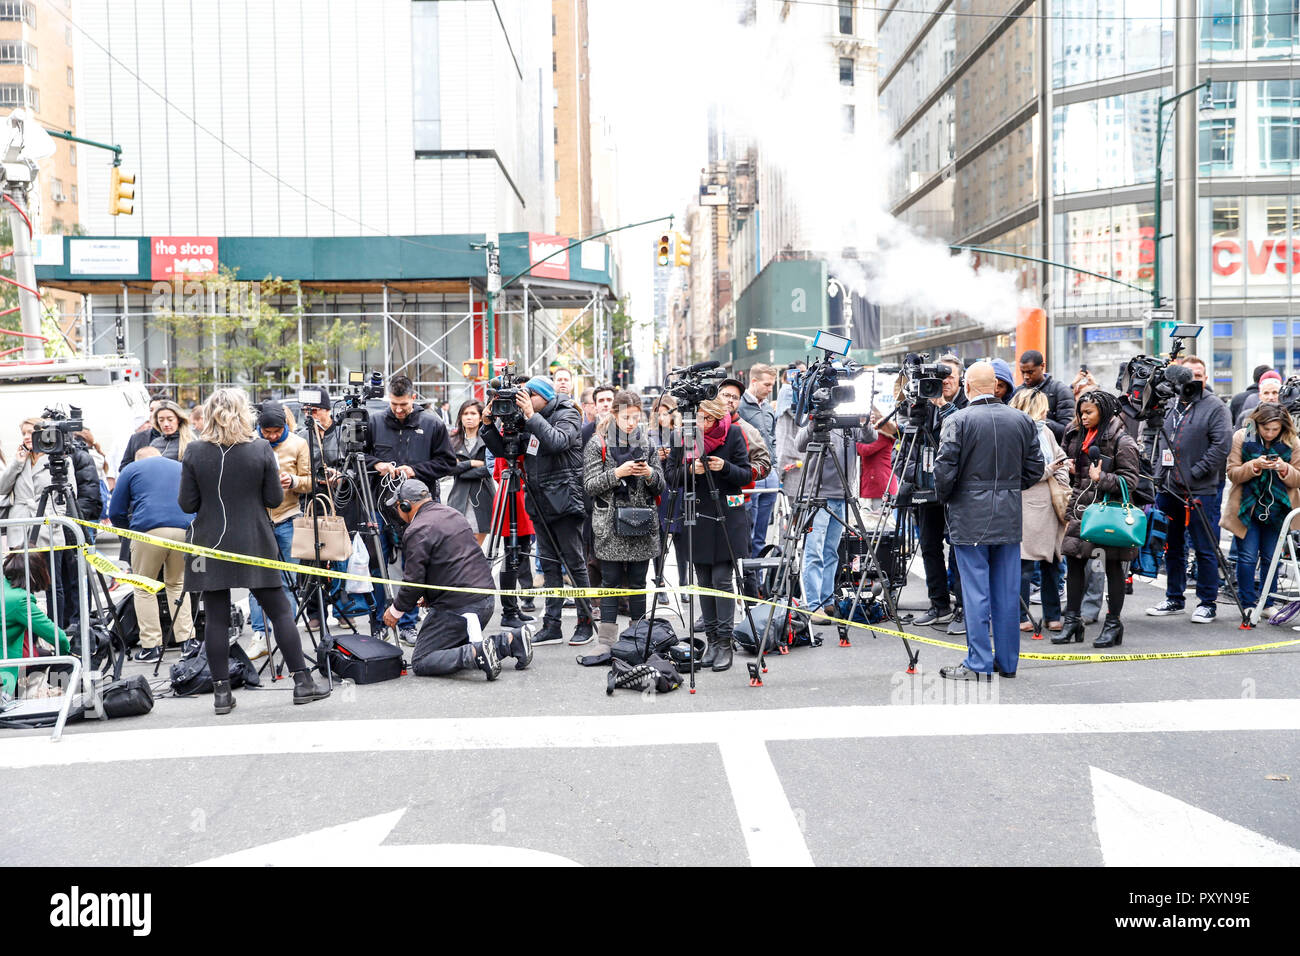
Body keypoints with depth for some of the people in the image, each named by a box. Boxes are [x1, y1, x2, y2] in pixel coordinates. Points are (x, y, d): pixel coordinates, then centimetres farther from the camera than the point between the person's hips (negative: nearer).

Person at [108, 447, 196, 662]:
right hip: (184, 531, 3)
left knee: (144, 589, 10)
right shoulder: (182, 467, 28)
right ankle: (187, 640, 12)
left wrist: (131, 528, 33)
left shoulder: (131, 469, 18)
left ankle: (151, 646, 7)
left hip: (149, 531, -3)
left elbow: (116, 514, 15)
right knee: (177, 583, 19)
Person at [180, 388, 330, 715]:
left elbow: (187, 504, -2)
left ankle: (221, 692, 9)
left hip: (211, 546, 1)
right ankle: (302, 681, 9)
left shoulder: (194, 452, -3)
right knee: (280, 610, 6)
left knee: (216, 618, 6)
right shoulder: (261, 449, -6)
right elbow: (275, 499, -3)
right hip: (255, 545, -1)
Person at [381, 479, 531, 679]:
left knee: (420, 663, 0)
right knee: (457, 644, 24)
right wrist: (429, 595, 28)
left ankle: (476, 654, -22)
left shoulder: (416, 531, -12)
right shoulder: (453, 514, 15)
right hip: (486, 599, 9)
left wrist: (395, 610, 4)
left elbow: (414, 580, -13)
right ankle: (511, 640, 5)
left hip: (456, 607, -9)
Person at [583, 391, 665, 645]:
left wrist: (650, 473, -12)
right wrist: (618, 473, -18)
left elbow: (660, 486, 9)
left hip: (642, 524, 3)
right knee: (611, 581, -1)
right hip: (610, 525, -2)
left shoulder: (647, 442, 8)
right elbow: (590, 485, -6)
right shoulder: (598, 443, 0)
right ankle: (607, 641, 4)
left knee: (637, 582, 7)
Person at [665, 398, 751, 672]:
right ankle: (712, 641, 16)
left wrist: (725, 467, -21)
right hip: (696, 517, 3)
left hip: (727, 518, -3)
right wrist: (690, 469, -17)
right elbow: (671, 475, 2)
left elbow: (746, 475, -3)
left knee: (722, 579, -5)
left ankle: (725, 643, 2)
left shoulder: (733, 434, -4)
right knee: (704, 582, 7)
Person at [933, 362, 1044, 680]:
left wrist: (945, 497, 5)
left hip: (970, 517, -4)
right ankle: (1007, 661, 18)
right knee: (1007, 591, 10)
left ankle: (979, 664, 3)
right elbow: (1035, 468, 8)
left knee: (975, 591, 0)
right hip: (1009, 517, 5)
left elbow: (944, 471, -14)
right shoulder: (1022, 420, 5)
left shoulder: (958, 420, -11)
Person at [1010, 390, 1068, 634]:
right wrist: (1048, 471, -9)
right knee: (1025, 564, -2)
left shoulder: (1045, 431, 15)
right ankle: (1022, 616, 9)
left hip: (1050, 506, 7)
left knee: (1051, 562, 11)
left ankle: (1053, 616, 20)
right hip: (1026, 507, -7)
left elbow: (1061, 460, 19)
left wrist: (1062, 486, 3)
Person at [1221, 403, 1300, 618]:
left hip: (1276, 510, 2)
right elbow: (1232, 474, -5)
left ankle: (1268, 604, 19)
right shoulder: (1242, 437, -3)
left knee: (1271, 558, 7)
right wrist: (1255, 466, -22)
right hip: (1247, 508, -2)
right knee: (1247, 557, -3)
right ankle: (1247, 605, 6)